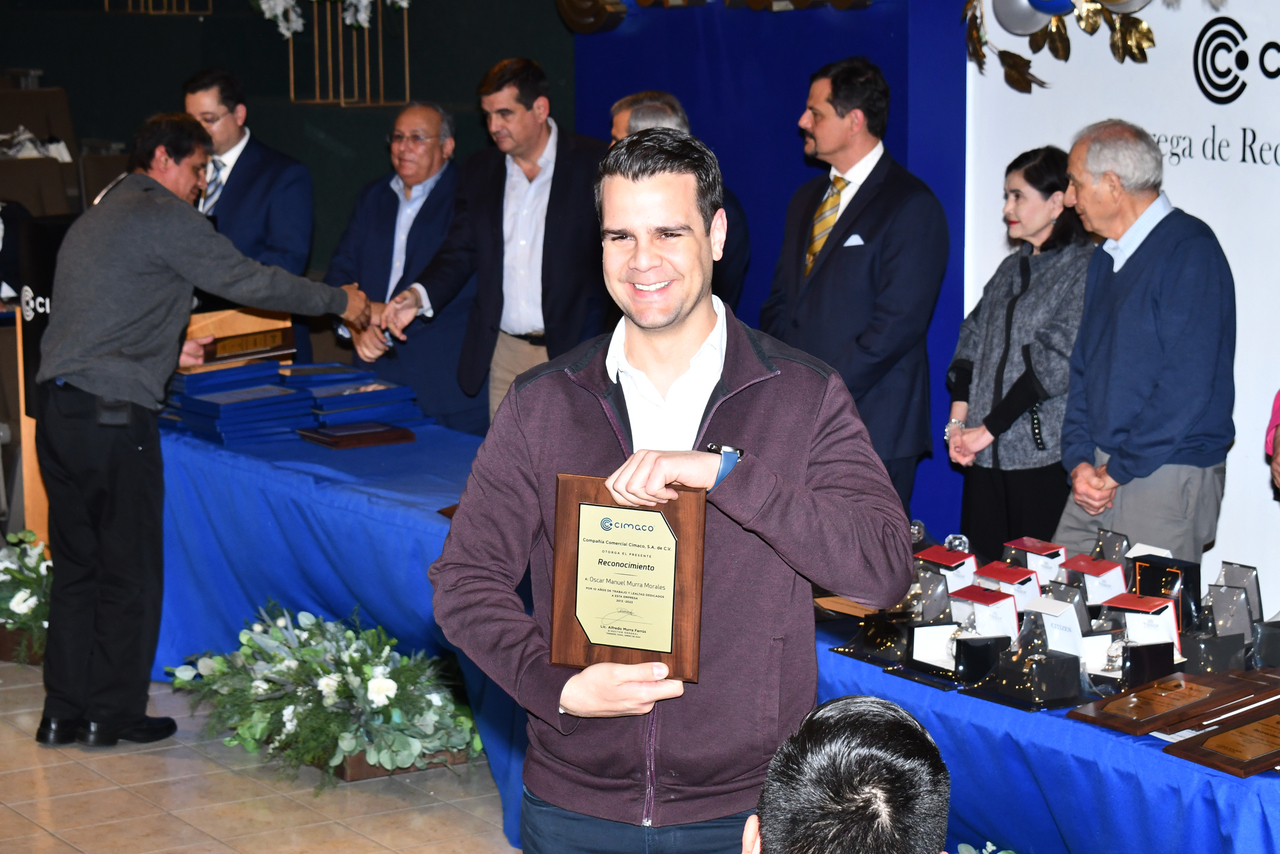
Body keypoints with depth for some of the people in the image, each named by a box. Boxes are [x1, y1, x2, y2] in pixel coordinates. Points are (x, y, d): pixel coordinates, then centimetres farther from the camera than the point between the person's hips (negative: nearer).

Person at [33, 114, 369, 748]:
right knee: (131, 570, 3)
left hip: (57, 409, 8)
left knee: (75, 567, 13)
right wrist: (341, 302, 7)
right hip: (114, 416, -8)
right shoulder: (166, 217, -5)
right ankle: (114, 714, 10)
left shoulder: (92, 219, 21)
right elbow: (248, 282, -4)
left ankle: (63, 713, 17)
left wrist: (166, 349, 35)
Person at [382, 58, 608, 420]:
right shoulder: (479, 171, 13)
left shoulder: (594, 163, -1)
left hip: (572, 351, -4)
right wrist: (419, 295, -6)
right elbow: (459, 252, 14)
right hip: (502, 354, 4)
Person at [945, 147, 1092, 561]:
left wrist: (988, 429, -10)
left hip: (1046, 455, -7)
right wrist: (958, 420, 3)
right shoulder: (1011, 269, 18)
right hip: (987, 456, 7)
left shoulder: (1086, 267, -7)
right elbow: (972, 343, 17)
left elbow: (1058, 361, -13)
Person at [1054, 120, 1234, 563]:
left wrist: (1118, 470, -15)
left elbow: (1188, 386, -20)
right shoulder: (1106, 258, 15)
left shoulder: (1190, 252, -13)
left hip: (1168, 478, -8)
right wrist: (1079, 460, 3)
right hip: (1099, 475, 8)